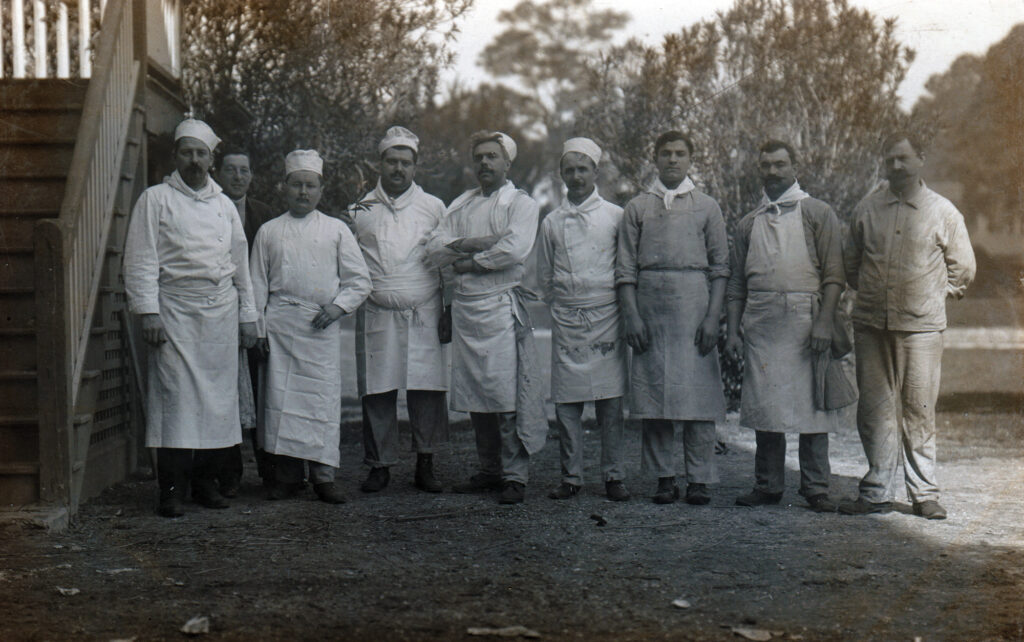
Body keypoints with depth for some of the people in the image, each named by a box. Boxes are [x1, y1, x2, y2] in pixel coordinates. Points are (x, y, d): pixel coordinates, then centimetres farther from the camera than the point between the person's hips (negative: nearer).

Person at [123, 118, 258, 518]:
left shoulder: (224, 205, 17)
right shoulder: (156, 200, 4)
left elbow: (241, 263, 19)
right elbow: (142, 261, -2)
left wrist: (247, 315, 16)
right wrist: (148, 312, -11)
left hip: (221, 311, 4)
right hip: (176, 311, -4)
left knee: (220, 396, 3)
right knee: (176, 397, -10)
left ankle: (206, 481, 13)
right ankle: (172, 489, -6)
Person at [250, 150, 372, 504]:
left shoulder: (336, 229, 11)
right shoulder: (269, 232, 12)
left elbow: (359, 279, 10)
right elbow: (258, 284, 12)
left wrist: (338, 305, -5)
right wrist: (258, 327, 5)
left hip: (322, 326, 0)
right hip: (280, 322, 1)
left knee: (323, 396, -4)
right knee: (280, 394, -3)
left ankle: (323, 474, 3)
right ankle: (286, 474, 6)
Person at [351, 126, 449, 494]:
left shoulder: (433, 208, 9)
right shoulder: (361, 210, 10)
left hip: (423, 314, 0)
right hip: (376, 315, 1)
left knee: (427, 390, -4)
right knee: (377, 394, 0)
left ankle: (425, 464, 6)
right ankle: (379, 464, 10)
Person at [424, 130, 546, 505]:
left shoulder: (521, 204, 4)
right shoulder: (460, 206, 20)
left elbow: (514, 249, -13)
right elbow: (434, 248, 7)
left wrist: (465, 262, -4)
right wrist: (474, 243, -8)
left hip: (501, 306, -5)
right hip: (463, 307, 6)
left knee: (507, 393, -9)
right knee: (474, 395, 7)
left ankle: (515, 476, -4)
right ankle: (490, 471, 16)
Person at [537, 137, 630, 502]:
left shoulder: (615, 216, 6)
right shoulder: (552, 222, 11)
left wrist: (624, 308, 8)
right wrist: (563, 303, 12)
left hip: (605, 316, -2)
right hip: (567, 319, 2)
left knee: (610, 400, -2)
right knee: (566, 400, 0)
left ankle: (613, 475, 5)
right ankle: (571, 476, 7)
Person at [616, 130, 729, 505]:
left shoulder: (706, 207, 10)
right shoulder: (637, 208, 12)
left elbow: (720, 267, 6)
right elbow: (625, 268, 7)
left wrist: (713, 318, -5)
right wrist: (631, 316, -4)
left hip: (694, 304, -1)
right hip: (650, 308, 1)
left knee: (698, 391, -4)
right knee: (652, 394, 1)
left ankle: (699, 479, 2)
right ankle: (664, 478, 9)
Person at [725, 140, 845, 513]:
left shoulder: (817, 214, 7)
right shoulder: (749, 223, 18)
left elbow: (834, 274, 0)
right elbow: (737, 283, 18)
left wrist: (824, 322, -11)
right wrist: (732, 330, 7)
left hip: (805, 320, -3)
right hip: (761, 324, 3)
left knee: (811, 402, -3)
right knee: (764, 404, 3)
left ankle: (815, 487, 4)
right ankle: (768, 485, 11)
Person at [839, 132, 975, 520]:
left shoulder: (943, 212, 4)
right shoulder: (866, 210, 9)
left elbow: (963, 268, 13)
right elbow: (850, 262, 21)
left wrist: (936, 295, 12)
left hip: (920, 326, -2)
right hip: (872, 325, 2)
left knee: (920, 410, -2)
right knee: (874, 408, 3)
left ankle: (924, 494, 8)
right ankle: (877, 492, 10)